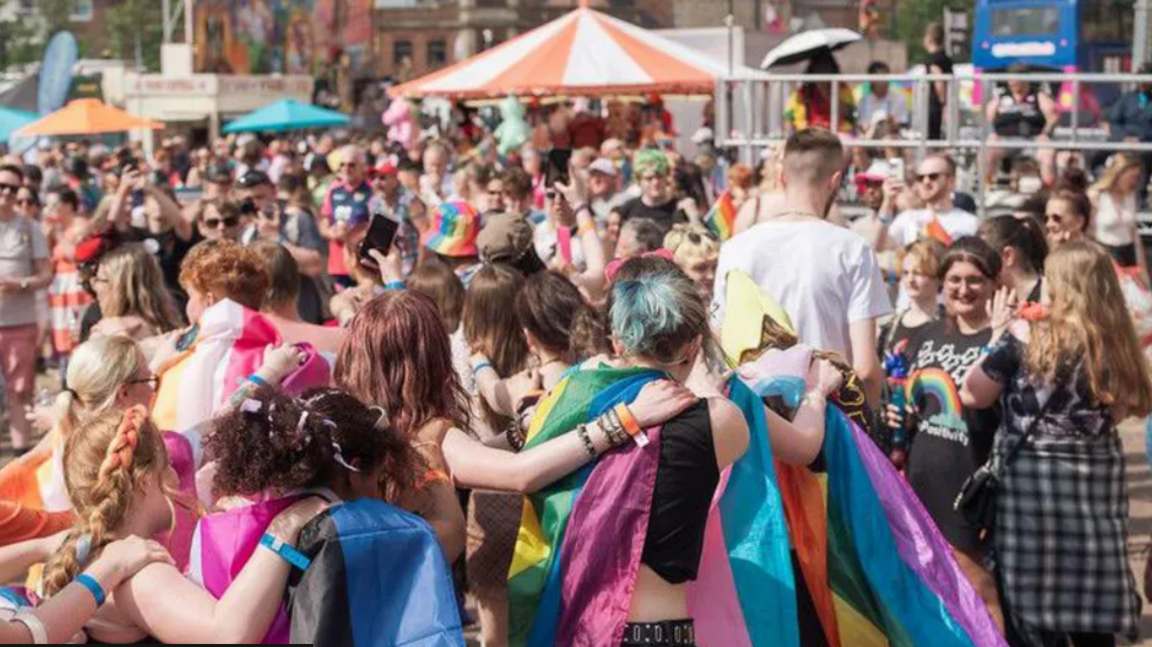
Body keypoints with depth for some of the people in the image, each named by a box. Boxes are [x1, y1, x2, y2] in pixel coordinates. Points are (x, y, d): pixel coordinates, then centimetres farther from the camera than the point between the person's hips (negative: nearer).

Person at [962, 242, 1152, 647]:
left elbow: (972, 396, -1)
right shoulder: (1116, 341, 3)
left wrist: (999, 337, 6)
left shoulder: (1027, 336, -9)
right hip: (1099, 482, 4)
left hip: (1033, 480, -4)